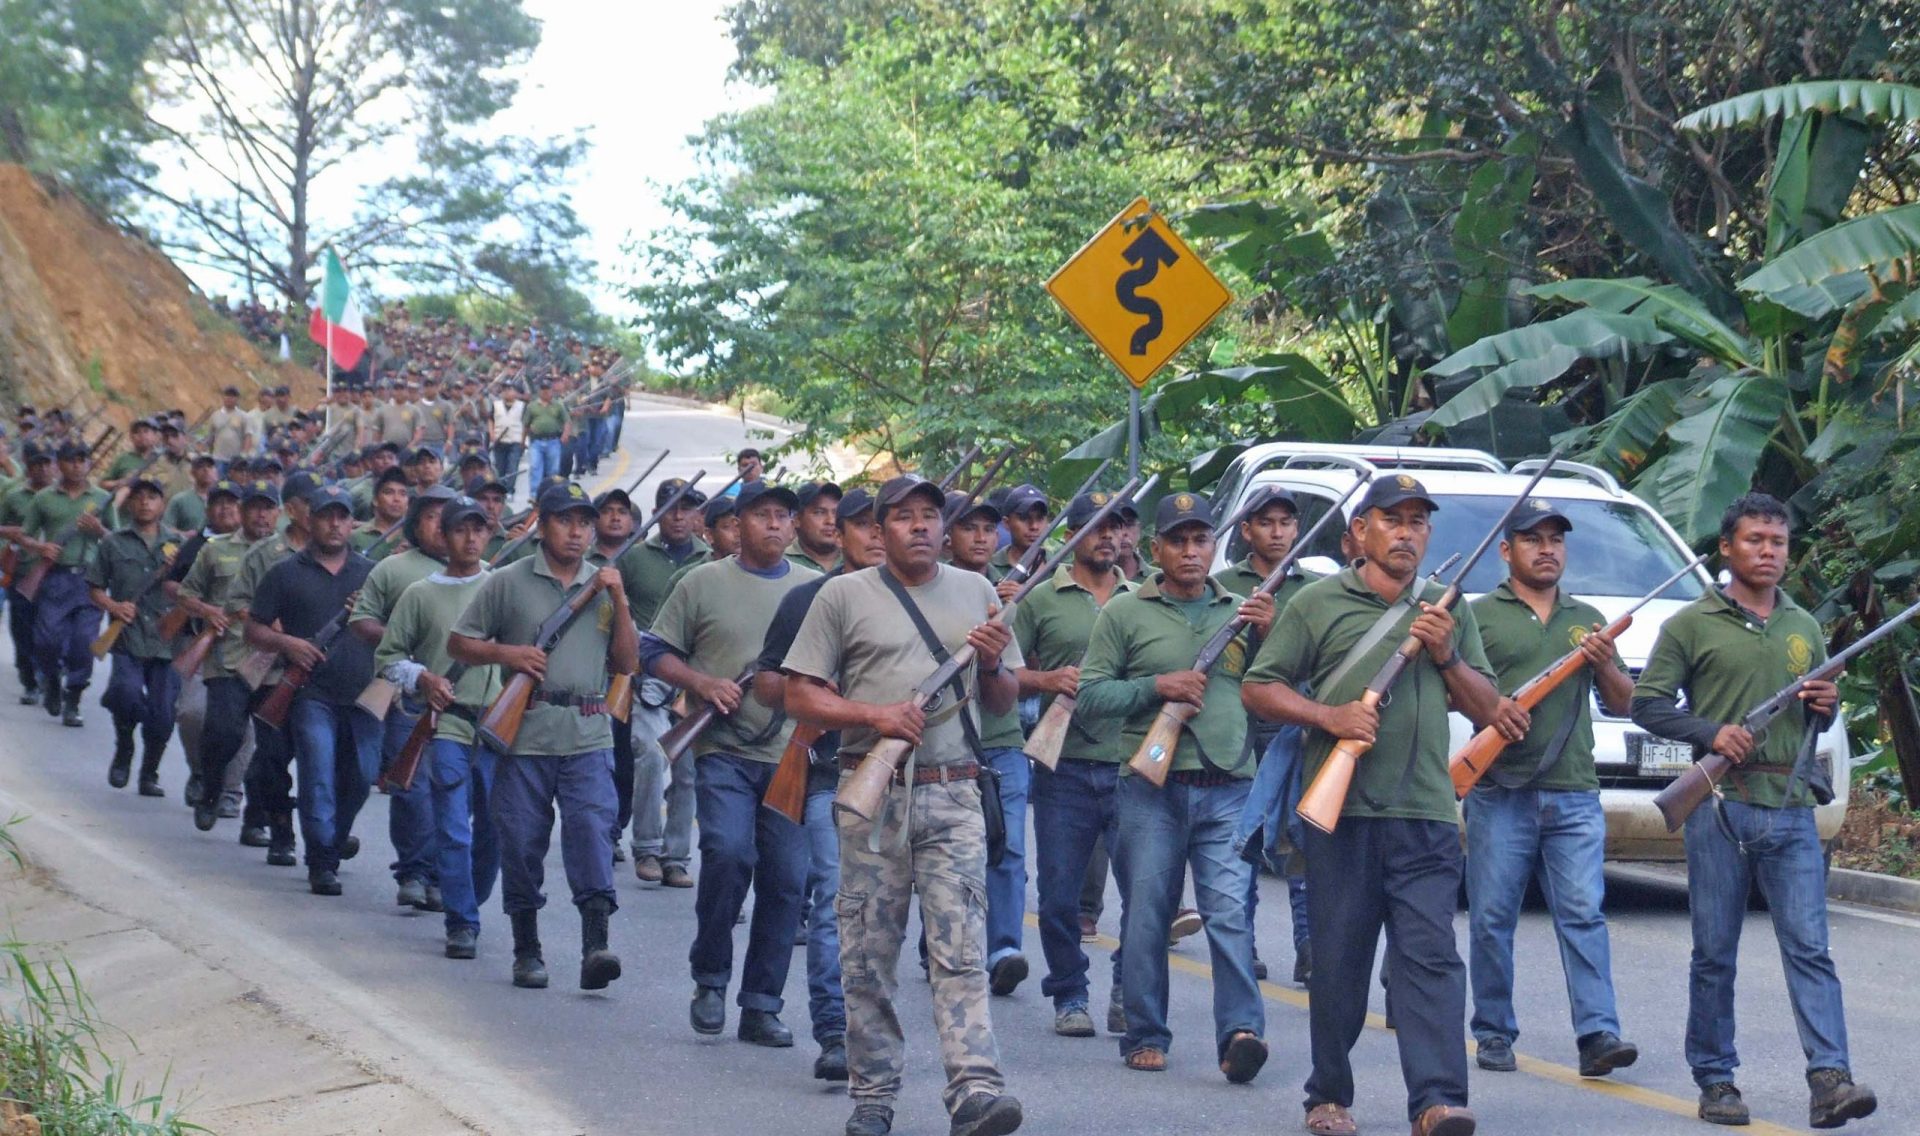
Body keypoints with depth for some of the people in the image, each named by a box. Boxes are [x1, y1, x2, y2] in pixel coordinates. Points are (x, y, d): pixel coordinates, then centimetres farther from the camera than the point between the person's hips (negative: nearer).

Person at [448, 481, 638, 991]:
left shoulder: (604, 586, 13)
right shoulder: (508, 582, 6)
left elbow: (627, 664, 10)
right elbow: (459, 643, 8)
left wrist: (619, 602, 0)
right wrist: (506, 653, -9)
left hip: (588, 737, 1)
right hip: (524, 735, -1)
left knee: (592, 829, -15)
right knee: (521, 843, 4)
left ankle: (595, 947, -22)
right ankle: (527, 950, 16)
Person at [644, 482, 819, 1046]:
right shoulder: (704, 584, 6)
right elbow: (656, 652, 8)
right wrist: (703, 683, -9)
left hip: (792, 755, 3)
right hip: (724, 750, -3)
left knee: (786, 877, 0)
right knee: (728, 851, -22)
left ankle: (762, 1005, 10)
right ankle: (710, 977, -1)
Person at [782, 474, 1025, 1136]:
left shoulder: (976, 593, 14)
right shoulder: (844, 596, 5)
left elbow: (1002, 705, 18)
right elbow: (801, 695, 1)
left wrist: (992, 664, -3)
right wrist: (875, 714, -12)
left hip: (953, 792, 1)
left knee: (962, 948, -9)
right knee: (868, 955, 3)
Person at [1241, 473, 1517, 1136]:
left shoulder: (1450, 612, 17)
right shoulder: (1318, 604, 7)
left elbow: (1486, 709, 17)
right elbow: (1258, 689, 6)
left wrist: (1447, 657, 0)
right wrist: (1328, 716, -9)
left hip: (1425, 814, 1)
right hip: (1340, 809, -1)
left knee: (1430, 955, -10)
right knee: (1338, 961, 4)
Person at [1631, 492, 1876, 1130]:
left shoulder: (1805, 629, 17)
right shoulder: (1692, 625, 3)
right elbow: (1646, 703, -1)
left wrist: (1826, 708, 3)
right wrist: (1711, 732, -15)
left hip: (1792, 813, 3)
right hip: (1720, 808, -3)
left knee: (1810, 949, -7)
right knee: (1714, 954, 3)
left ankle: (1829, 1078, -15)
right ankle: (1716, 1081, 11)